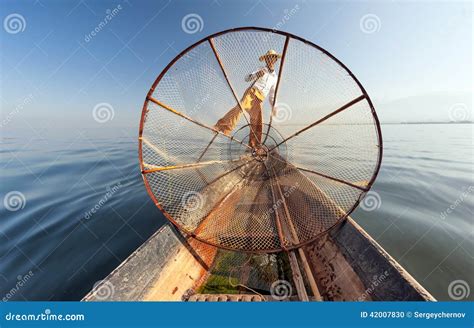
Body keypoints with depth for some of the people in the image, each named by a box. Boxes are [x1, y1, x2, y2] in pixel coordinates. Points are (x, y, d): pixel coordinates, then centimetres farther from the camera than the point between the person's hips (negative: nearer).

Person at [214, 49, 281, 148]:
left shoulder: (275, 77, 25)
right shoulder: (261, 70, 15)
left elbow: (272, 94, 29)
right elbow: (246, 78, 2)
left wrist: (273, 106, 15)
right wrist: (256, 75, -18)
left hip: (258, 100, 4)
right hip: (251, 92, -4)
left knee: (257, 121, -6)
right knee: (240, 107, -32)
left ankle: (253, 145, 0)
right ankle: (221, 126, -42)